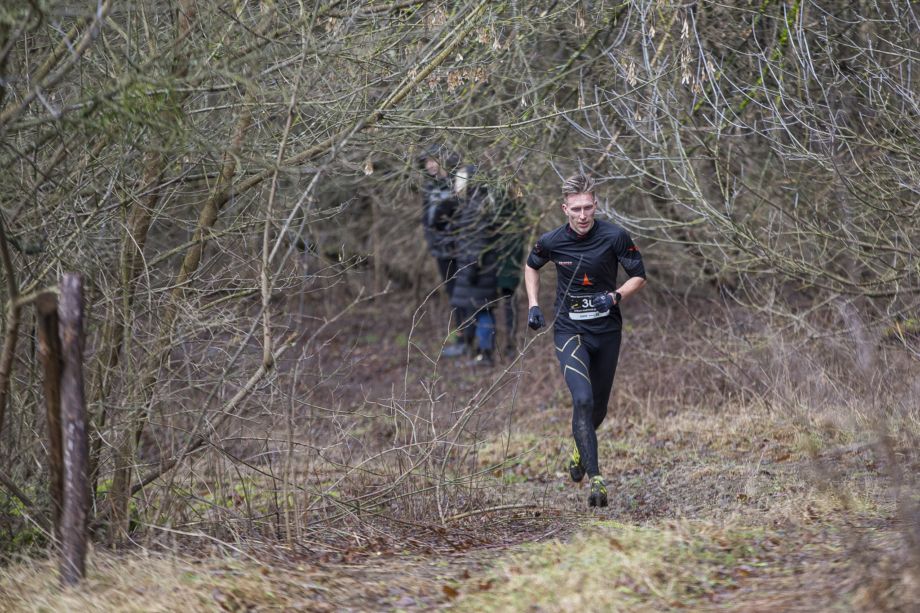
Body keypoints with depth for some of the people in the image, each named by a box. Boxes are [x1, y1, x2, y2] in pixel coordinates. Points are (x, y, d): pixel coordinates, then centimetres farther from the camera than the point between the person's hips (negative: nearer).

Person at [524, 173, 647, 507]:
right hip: (570, 331, -1)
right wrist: (533, 305, 4)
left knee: (598, 407, 13)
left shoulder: (615, 236, -12)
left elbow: (639, 277, -2)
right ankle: (596, 480, -21)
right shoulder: (551, 241, -9)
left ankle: (580, 447, 48)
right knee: (583, 400, -21)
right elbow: (531, 266, 14)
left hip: (607, 330, 2)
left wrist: (615, 296, -20)